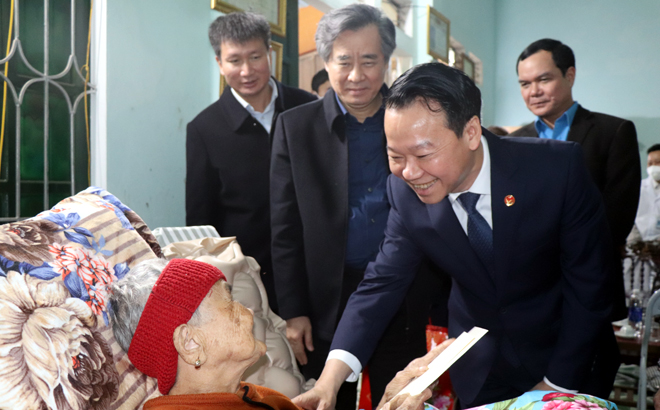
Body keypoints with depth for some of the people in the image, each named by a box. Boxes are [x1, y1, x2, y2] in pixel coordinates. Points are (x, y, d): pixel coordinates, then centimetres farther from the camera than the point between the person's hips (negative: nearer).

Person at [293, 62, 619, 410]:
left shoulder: (557, 168, -25)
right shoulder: (404, 190, -16)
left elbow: (586, 283, -19)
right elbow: (383, 282, -15)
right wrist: (330, 379, -27)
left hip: (570, 363, -2)